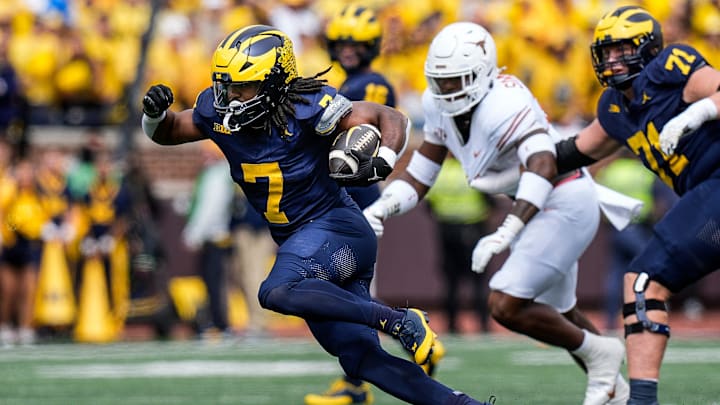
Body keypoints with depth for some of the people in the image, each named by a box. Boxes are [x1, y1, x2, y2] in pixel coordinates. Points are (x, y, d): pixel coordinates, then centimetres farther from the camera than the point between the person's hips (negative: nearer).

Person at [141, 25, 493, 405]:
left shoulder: (306, 109, -18)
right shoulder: (218, 112, -2)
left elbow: (392, 118, -13)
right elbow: (166, 133, 15)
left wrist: (382, 164, -31)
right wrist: (155, 113, -7)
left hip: (336, 228, -7)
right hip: (299, 244, 7)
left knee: (277, 293, -33)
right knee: (360, 359, 1)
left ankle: (401, 321, -25)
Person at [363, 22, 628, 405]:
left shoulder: (505, 105, -30)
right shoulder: (440, 107, -4)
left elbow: (542, 168, -44)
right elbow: (419, 176, 4)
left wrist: (504, 235, -53)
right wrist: (380, 209, -15)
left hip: (565, 204, -10)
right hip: (536, 210, 10)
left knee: (505, 305, -17)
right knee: (557, 315, 23)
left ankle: (598, 352, 3)